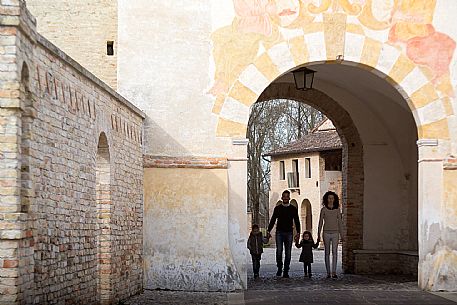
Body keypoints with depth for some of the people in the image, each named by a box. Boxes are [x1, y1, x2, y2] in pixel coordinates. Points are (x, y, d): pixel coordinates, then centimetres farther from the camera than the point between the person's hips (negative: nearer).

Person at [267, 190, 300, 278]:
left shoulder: (293, 209, 8)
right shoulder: (277, 208, 9)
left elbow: (297, 221, 9)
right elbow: (272, 220, 12)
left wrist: (298, 233, -1)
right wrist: (269, 231, 4)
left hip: (289, 233, 0)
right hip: (279, 232, 0)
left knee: (288, 252, 0)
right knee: (279, 250, -13)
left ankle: (286, 271, 5)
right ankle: (279, 268, 3)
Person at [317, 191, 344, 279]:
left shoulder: (337, 210, 7)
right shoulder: (323, 210, 3)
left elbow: (340, 223, 10)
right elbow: (320, 223, 5)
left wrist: (341, 235, 5)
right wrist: (318, 235, 1)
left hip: (335, 233, 1)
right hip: (326, 233, -1)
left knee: (334, 252, -9)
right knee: (327, 253, 2)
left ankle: (334, 272, -12)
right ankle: (328, 272, 5)